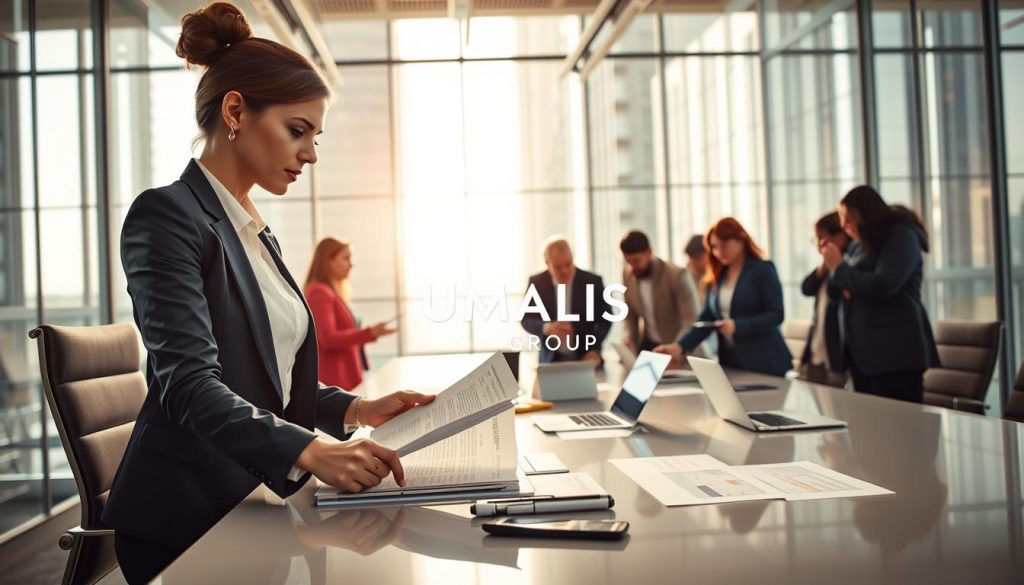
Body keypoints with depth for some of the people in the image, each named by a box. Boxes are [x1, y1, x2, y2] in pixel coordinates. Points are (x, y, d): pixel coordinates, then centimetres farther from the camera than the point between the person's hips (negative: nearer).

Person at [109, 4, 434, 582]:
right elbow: (189, 383, -24)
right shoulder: (168, 215, -13)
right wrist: (309, 450, -38)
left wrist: (355, 409, 1)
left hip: (253, 507, 8)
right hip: (183, 518, -8)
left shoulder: (258, 233, 14)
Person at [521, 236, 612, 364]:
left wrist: (594, 350, -14)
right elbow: (526, 321, 1)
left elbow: (605, 321, 1)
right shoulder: (536, 282, -2)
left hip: (586, 359, -1)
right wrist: (546, 328, -19)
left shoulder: (593, 281, -5)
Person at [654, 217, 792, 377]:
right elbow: (707, 318, 5)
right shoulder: (717, 277, 10)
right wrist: (680, 346, -9)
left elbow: (776, 314, -11)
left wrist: (737, 326, -22)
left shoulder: (763, 270, -5)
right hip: (730, 363, 4)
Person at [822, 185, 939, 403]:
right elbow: (844, 287, 21)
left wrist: (839, 268, -10)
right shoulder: (859, 245, 14)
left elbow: (882, 286, -20)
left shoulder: (901, 236, -7)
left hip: (895, 352, -8)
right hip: (862, 352, 8)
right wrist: (839, 283, -4)